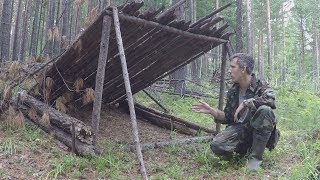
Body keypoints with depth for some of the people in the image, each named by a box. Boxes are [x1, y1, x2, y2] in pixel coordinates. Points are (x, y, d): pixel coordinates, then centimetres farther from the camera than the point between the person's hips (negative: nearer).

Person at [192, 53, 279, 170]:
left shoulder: (260, 86, -10)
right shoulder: (232, 92, 5)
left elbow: (271, 99, -34)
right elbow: (229, 118, 10)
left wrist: (245, 103, -32)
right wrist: (211, 111, -4)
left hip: (258, 132, -3)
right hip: (240, 129, 4)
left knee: (265, 110, -35)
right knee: (217, 146, -25)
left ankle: (256, 157, -19)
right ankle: (243, 149, 10)